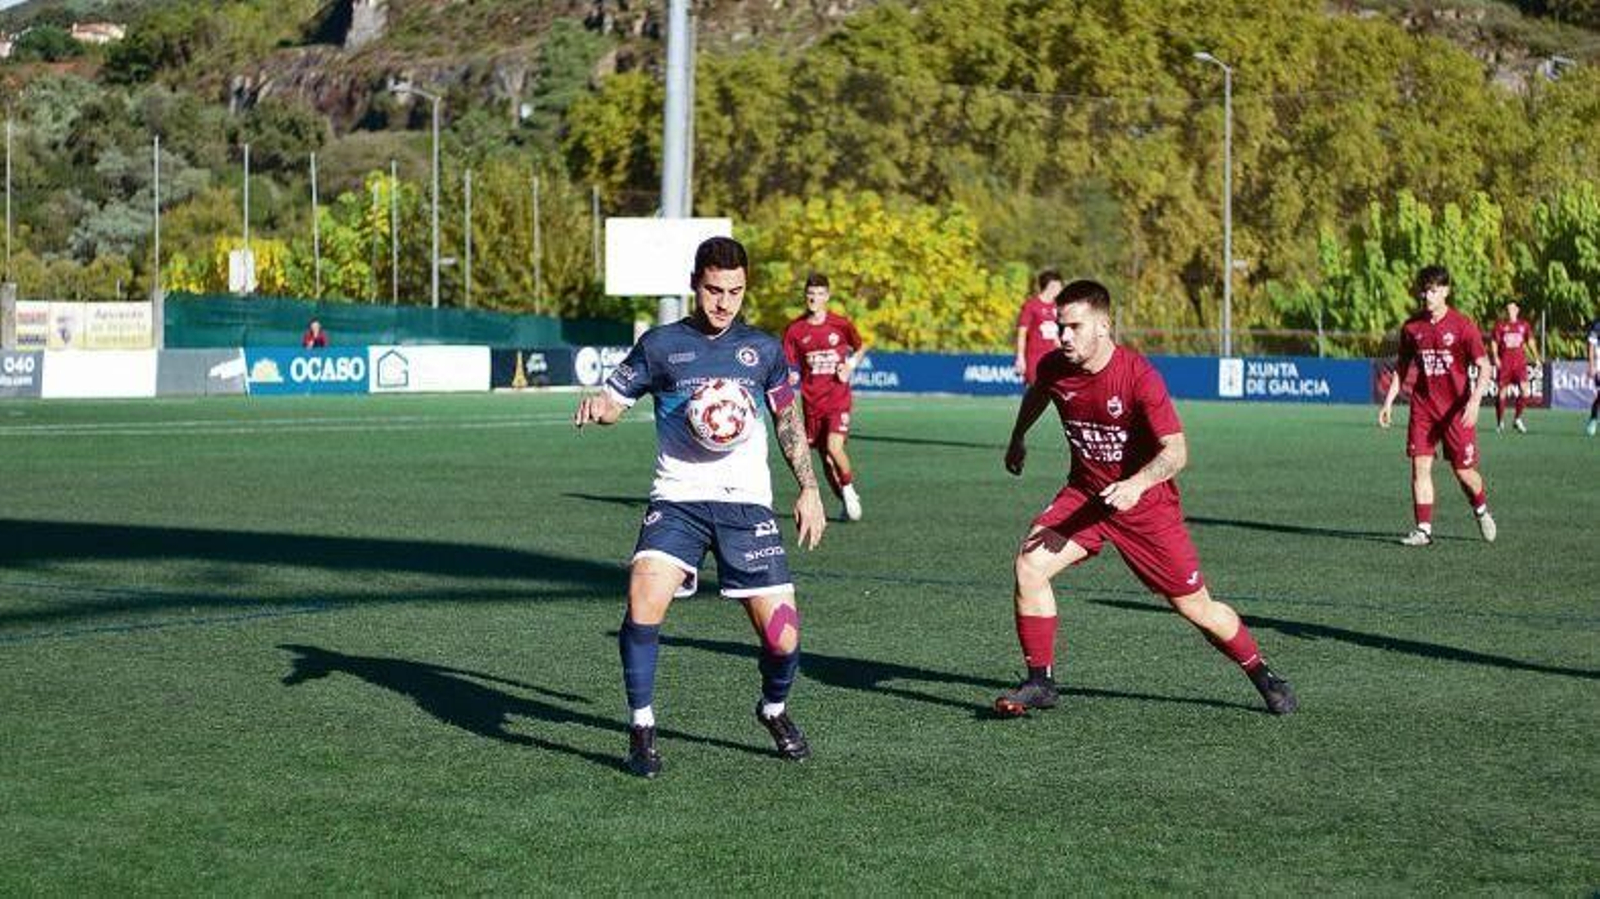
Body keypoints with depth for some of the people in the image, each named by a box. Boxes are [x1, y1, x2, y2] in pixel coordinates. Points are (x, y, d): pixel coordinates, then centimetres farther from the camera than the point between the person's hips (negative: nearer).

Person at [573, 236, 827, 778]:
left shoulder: (763, 349, 11)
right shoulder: (660, 344, 6)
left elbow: (789, 420, 22)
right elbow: (615, 400, 10)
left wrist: (809, 490, 16)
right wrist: (596, 405, -14)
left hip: (745, 503, 1)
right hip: (677, 499, -1)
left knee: (782, 636, -7)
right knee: (645, 596, -28)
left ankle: (774, 709, 28)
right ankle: (642, 728, -12)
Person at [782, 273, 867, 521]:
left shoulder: (840, 324, -2)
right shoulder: (795, 330, 0)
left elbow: (861, 347, 15)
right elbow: (786, 365, 3)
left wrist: (850, 366, -2)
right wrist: (791, 377, -19)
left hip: (838, 399, -2)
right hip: (812, 402, 2)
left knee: (834, 447, -20)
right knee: (825, 456, 5)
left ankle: (849, 489, 6)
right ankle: (847, 503, 23)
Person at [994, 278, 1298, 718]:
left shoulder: (1139, 376, -25)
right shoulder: (1054, 368, -9)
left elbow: (1176, 451, -28)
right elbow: (1036, 394, 18)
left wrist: (1137, 484, -46)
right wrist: (1018, 439, 31)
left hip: (1146, 502, -4)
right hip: (1084, 494, 4)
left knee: (1196, 608, 2)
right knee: (1029, 566, -18)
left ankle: (1263, 677, 27)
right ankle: (1040, 683, -6)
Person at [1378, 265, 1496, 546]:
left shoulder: (1462, 325, -7)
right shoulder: (1411, 327, 4)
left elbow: (1484, 367, -9)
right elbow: (1401, 367, 16)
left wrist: (1475, 401, -23)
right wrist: (1389, 402, 9)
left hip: (1457, 410, -3)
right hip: (1423, 407, 3)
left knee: (1464, 471, 2)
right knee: (1420, 466, -7)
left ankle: (1482, 512, 31)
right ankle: (1423, 529, -4)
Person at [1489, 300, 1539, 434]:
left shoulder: (1524, 325, 9)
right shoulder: (1500, 325, 2)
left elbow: (1530, 342, 15)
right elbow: (1494, 343, 0)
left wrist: (1536, 358, 5)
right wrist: (1495, 357, -15)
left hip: (1520, 363, 2)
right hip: (1504, 364, -2)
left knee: (1525, 390, -12)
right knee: (1501, 392, 0)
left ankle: (1517, 419, 5)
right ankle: (1500, 422, 16)